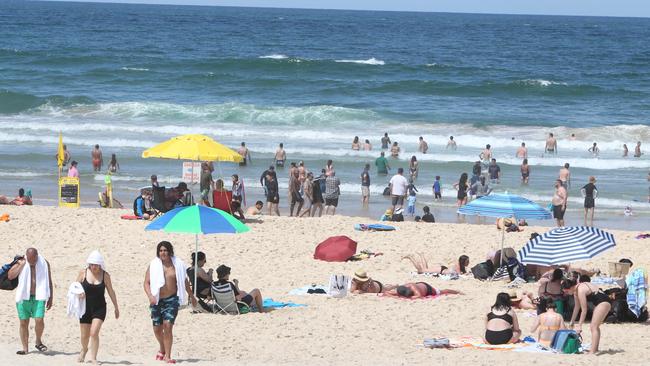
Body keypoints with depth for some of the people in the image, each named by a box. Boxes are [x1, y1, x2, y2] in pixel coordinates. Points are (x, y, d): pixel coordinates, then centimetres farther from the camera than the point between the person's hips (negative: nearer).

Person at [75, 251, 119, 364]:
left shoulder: (105, 275, -4)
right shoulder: (83, 273, -3)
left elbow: (111, 292, 5)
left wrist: (116, 307, 10)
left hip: (99, 308, -2)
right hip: (86, 308, 2)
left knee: (94, 333, -16)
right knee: (85, 335, 12)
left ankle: (93, 358, -7)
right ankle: (84, 350, 44)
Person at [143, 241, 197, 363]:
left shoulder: (177, 265, 2)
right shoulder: (153, 265, 0)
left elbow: (184, 281, 15)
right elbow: (146, 282, -2)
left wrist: (191, 296, 25)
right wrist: (150, 296, -20)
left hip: (171, 299, -2)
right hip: (157, 300, 2)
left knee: (168, 326, -16)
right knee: (157, 328, 10)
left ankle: (167, 356, -12)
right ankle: (162, 348, 40)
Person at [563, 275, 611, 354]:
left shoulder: (580, 290, -21)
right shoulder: (576, 290, 8)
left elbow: (584, 310, -19)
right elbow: (577, 307, 20)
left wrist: (579, 325, -14)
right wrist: (572, 322, 25)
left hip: (603, 303, -11)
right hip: (602, 303, 11)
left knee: (593, 326, -14)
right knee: (595, 326, 19)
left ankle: (592, 352, -20)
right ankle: (595, 348, 26)